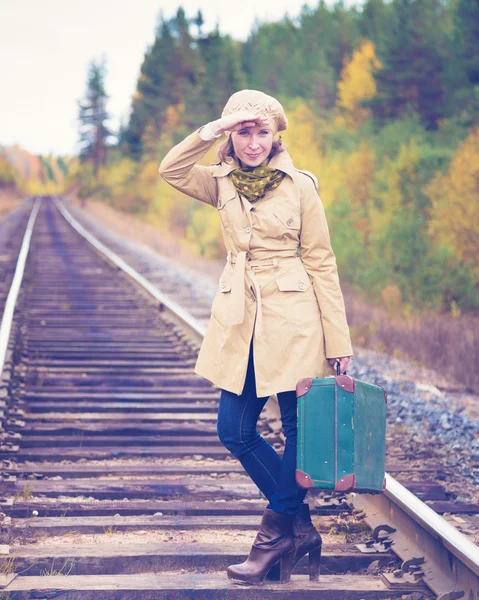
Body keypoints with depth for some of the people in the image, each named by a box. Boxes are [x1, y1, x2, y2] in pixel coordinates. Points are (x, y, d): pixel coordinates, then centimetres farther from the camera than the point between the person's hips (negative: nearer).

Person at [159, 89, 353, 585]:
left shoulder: (300, 187, -2)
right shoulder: (223, 184, 8)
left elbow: (322, 264, -2)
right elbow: (170, 170, -8)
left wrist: (338, 342, -5)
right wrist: (211, 130, -16)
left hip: (293, 321, -4)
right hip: (239, 321, 4)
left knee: (299, 429, 2)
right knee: (234, 431, 2)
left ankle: (276, 535, 17)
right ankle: (300, 526, 15)